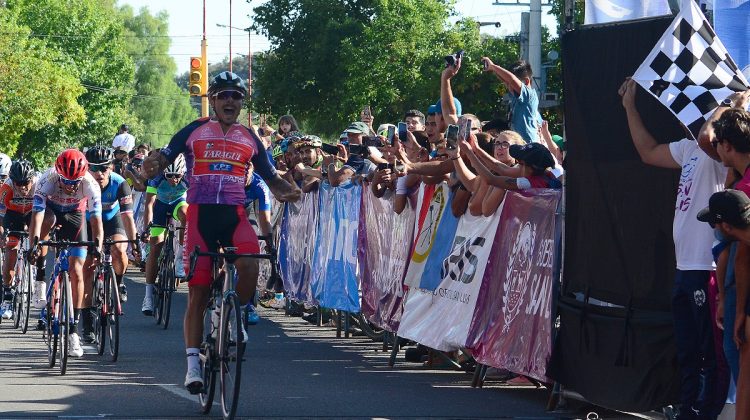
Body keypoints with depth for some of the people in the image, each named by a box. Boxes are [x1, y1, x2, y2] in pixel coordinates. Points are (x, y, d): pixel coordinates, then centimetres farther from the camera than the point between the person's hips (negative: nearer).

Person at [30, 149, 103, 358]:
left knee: (76, 272, -11)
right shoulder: (48, 180, -34)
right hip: (51, 208, 0)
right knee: (46, 221, -37)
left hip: (75, 215, 0)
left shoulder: (90, 184, -31)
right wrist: (35, 243, -53)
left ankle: (74, 330, -7)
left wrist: (97, 244, -52)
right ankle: (40, 275, -15)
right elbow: (37, 214, -41)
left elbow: (96, 218, -37)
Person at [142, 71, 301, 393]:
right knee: (198, 291, -2)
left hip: (235, 215, 1)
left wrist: (287, 191, -4)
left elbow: (270, 175, 18)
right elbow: (165, 155, 0)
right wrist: (153, 165, -25)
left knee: (249, 266, -29)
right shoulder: (195, 131, 7)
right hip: (200, 214, -1)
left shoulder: (248, 138, 13)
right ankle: (193, 363, 4)